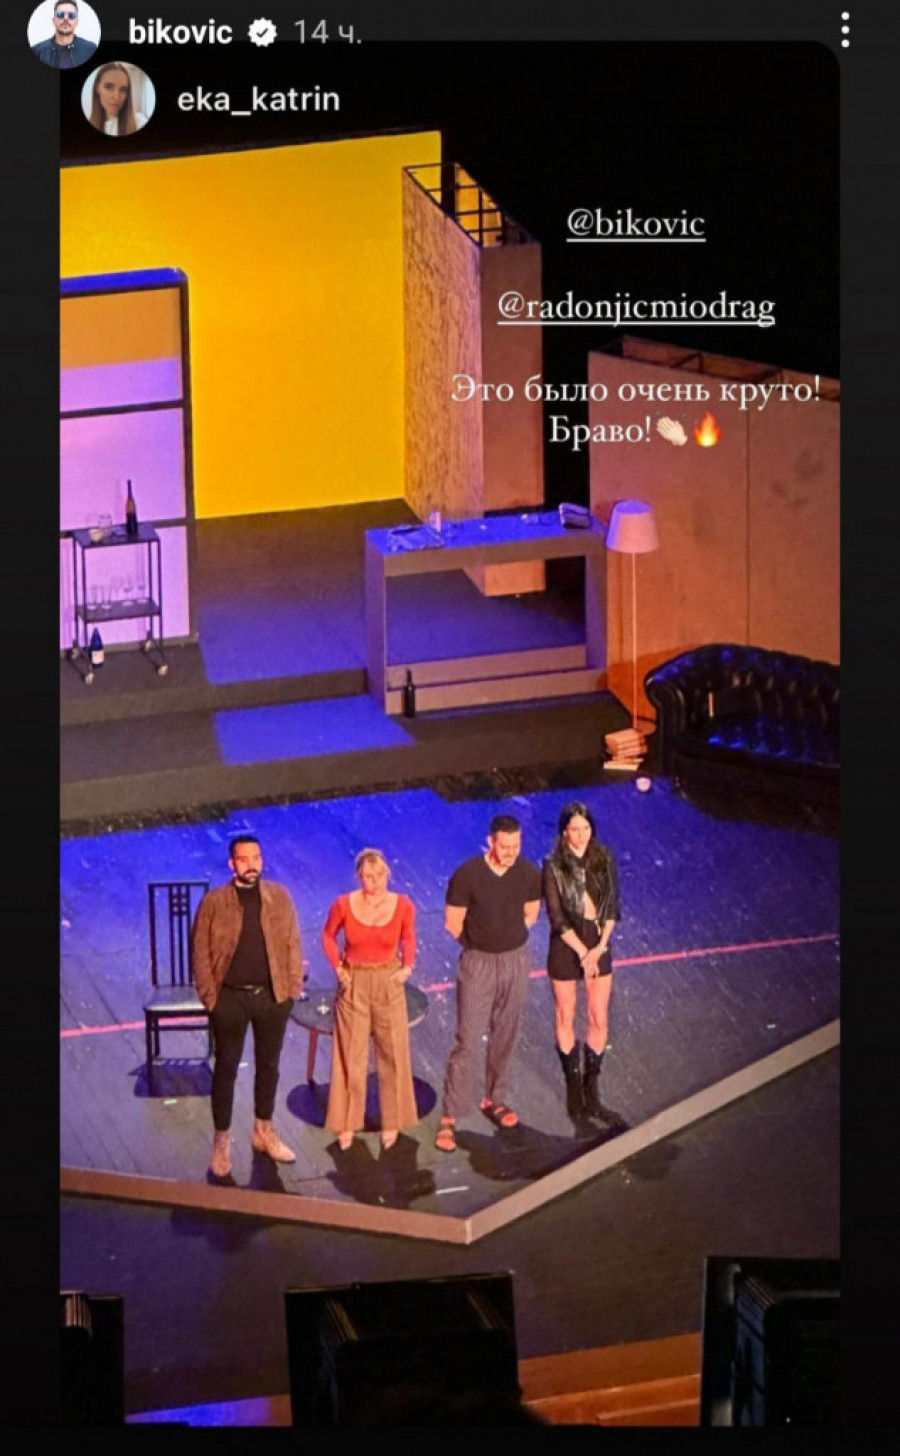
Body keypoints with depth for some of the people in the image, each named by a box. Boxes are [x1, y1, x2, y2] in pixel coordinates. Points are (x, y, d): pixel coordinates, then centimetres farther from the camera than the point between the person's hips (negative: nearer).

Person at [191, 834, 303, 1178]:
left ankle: (264, 1132, 33)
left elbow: (292, 943, 4)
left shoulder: (279, 897, 1)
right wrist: (210, 998, -10)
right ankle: (221, 1142, 17)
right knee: (226, 1069, 6)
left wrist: (293, 988, -1)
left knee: (269, 1066, 16)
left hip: (272, 995, 3)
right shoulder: (213, 903, -8)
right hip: (231, 998, -3)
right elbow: (201, 952, -6)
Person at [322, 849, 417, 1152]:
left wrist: (408, 966, -8)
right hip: (354, 986, -1)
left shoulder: (403, 906, -12)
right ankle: (346, 1123, 25)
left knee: (392, 1054, 10)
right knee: (351, 1056, 9)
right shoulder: (344, 905, -15)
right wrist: (338, 968, -5)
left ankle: (392, 1122, 28)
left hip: (389, 985, 1)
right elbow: (328, 936, 5)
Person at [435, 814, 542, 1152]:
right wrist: (483, 943, 5)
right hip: (478, 963, -4)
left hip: (516, 961, 4)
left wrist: (507, 938, 6)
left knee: (505, 1036, 15)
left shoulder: (529, 874, -6)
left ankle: (494, 1099, 34)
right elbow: (453, 924, -6)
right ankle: (449, 1118, -2)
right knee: (468, 1041, -6)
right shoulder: (467, 876, -18)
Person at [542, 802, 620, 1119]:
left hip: (598, 943, 3)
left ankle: (591, 1087, 18)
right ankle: (573, 1085, 21)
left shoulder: (604, 860, -1)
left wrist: (599, 947, -11)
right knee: (566, 1019, 8)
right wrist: (582, 951, -15)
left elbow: (612, 906, 0)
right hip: (566, 946, -3)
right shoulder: (554, 866, -10)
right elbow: (556, 916, -11)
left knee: (599, 1021, 5)